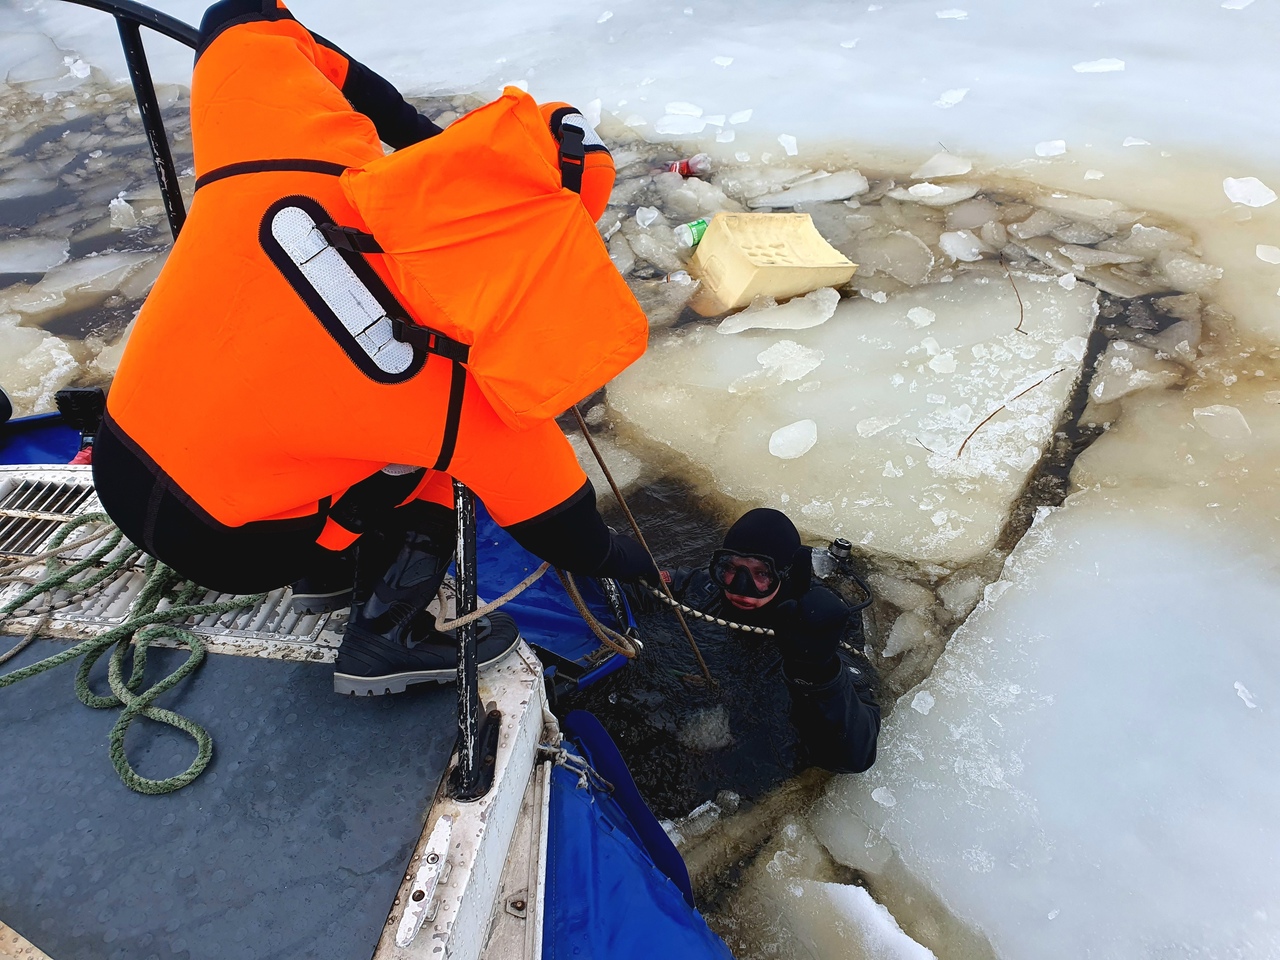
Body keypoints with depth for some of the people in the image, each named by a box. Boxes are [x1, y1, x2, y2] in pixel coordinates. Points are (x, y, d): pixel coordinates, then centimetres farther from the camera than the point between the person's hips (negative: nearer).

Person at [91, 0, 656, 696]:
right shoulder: (460, 391, -26)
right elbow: (546, 503, -10)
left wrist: (404, 122, 1)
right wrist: (601, 554, 12)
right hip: (229, 548, -5)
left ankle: (324, 563, 30)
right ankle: (387, 639, 11)